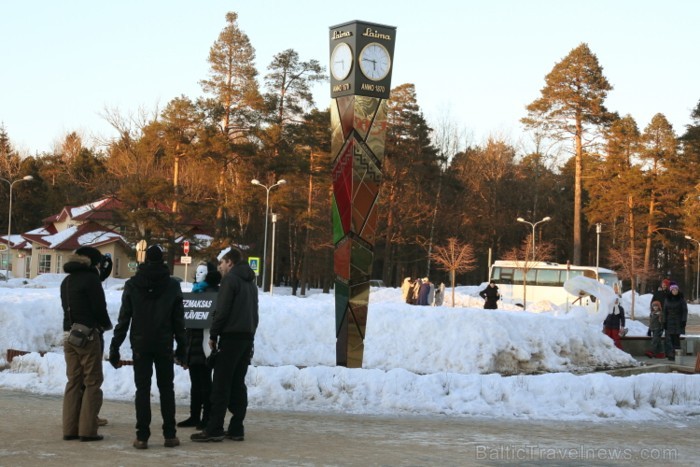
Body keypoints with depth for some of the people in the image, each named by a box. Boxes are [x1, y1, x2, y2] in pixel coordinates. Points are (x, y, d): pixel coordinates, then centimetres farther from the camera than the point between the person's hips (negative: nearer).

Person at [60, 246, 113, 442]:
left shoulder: (66, 281, 14)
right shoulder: (90, 279, -10)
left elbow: (67, 307, 15)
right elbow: (99, 307, -11)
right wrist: (106, 325, 8)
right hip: (87, 335, -7)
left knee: (73, 381, 10)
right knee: (92, 382, -2)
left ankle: (70, 428, 9)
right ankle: (87, 429, -5)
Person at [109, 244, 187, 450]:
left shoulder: (132, 285, -1)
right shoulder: (172, 285, 1)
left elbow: (124, 318, -2)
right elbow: (179, 319, 4)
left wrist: (115, 347, 2)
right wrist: (181, 347, 11)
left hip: (140, 344, 0)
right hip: (164, 345, 1)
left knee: (142, 389, 2)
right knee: (166, 388, 9)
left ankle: (142, 436, -3)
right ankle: (169, 434, 8)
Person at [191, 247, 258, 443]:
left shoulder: (230, 279, -7)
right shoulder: (250, 282, 20)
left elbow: (222, 311, -14)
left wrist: (213, 335, -6)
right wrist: (250, 333, 14)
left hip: (231, 337, -8)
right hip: (248, 337, 8)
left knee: (221, 385, -7)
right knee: (238, 384, 9)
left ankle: (214, 429, -10)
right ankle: (236, 429, 7)